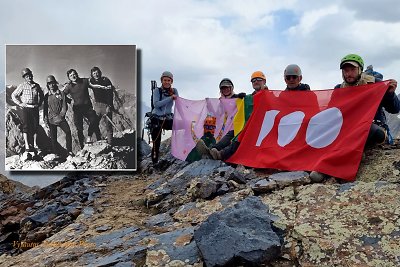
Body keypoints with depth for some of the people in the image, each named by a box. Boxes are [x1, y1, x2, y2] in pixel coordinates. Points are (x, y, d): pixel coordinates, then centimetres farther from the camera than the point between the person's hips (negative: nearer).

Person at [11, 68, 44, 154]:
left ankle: (35, 145, 12)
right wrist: (20, 103, -5)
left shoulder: (36, 86, 7)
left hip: (35, 108, 3)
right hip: (26, 108, -3)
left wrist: (39, 103, 11)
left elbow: (41, 95, 23)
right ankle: (27, 146, -7)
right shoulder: (22, 86, -1)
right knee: (26, 126, -6)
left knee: (35, 126, 4)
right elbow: (13, 95, 4)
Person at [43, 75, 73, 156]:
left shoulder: (61, 93, 5)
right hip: (51, 119, 2)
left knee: (68, 131, -19)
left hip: (60, 118, -2)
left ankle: (69, 151, -15)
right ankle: (55, 153, 8)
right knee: (53, 137, 1)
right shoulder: (47, 96, 10)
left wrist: (61, 115, -8)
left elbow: (64, 106, 2)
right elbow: (45, 108, 13)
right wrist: (45, 118, 3)